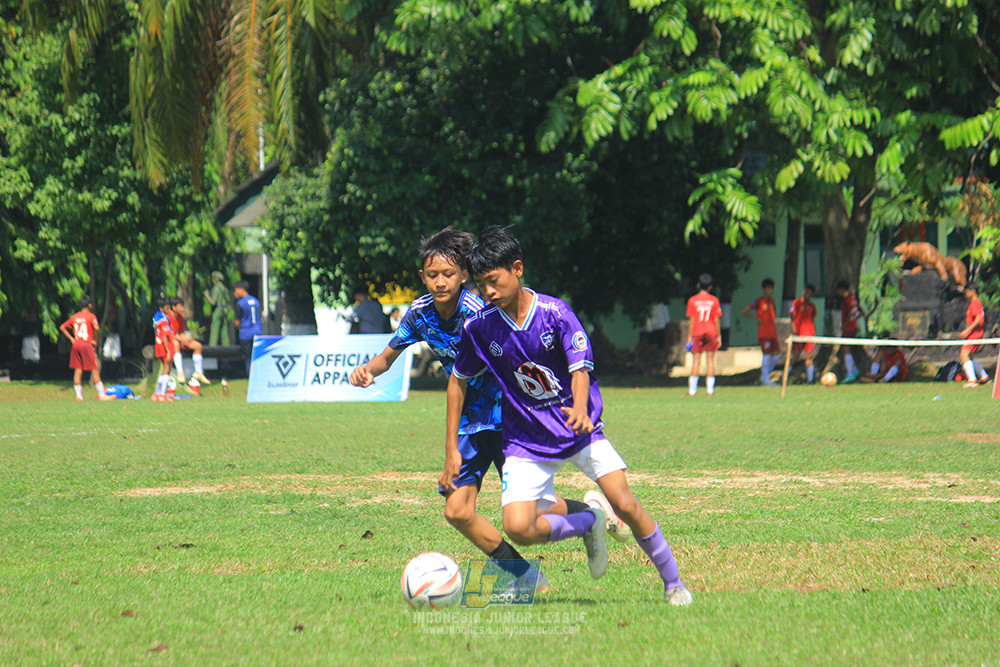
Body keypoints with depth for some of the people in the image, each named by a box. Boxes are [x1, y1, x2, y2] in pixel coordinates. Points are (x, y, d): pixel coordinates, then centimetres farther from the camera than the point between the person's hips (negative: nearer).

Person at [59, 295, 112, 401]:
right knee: (95, 370, -3)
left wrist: (71, 339, 12)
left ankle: (79, 395, 4)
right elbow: (96, 328, -21)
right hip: (87, 345, -5)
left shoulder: (74, 317, 11)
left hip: (75, 345, 5)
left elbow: (62, 327, 16)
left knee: (78, 371, 7)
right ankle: (101, 395, -4)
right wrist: (95, 341, -7)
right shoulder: (91, 316, -5)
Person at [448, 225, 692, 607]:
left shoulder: (554, 313, -15)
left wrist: (579, 408, -44)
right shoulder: (480, 328, -8)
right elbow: (457, 381, 7)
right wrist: (452, 450, 4)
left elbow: (580, 368, -21)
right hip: (526, 442, 2)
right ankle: (589, 524, 10)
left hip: (579, 430, -2)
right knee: (518, 528, -19)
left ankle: (673, 584, 2)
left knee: (625, 504, -17)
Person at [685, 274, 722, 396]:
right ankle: (710, 390, 0)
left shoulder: (692, 300, -2)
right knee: (710, 360, 3)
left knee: (696, 361, 0)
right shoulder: (714, 300, 0)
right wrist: (719, 336, 6)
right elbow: (716, 320, 0)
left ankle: (692, 390, -3)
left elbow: (691, 320, -3)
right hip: (711, 332, 0)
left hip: (697, 333, 0)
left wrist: (690, 336, 0)